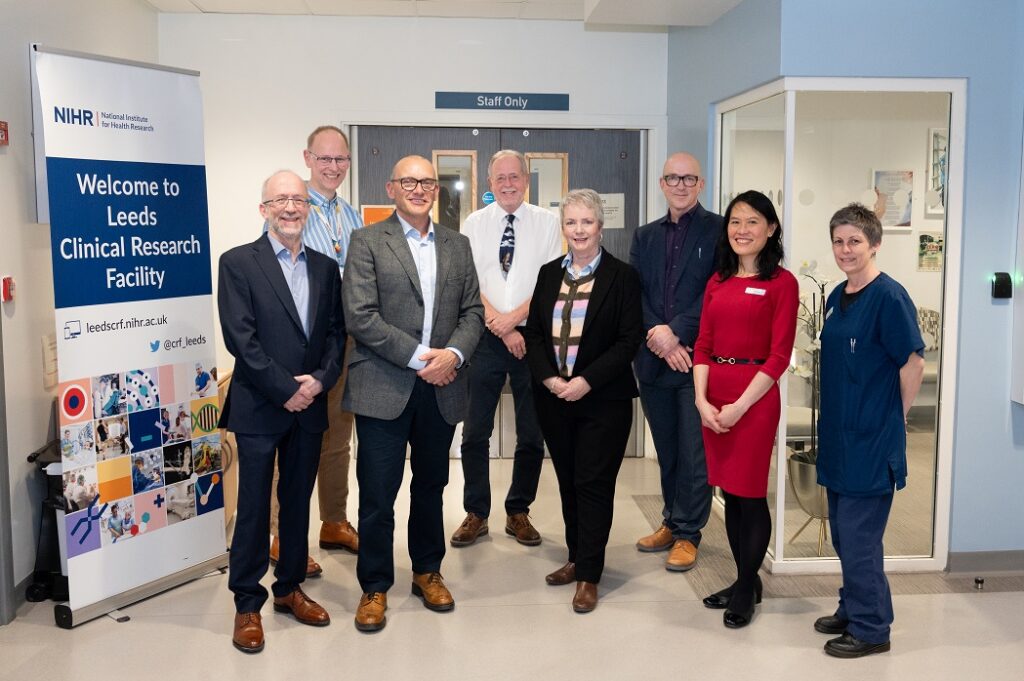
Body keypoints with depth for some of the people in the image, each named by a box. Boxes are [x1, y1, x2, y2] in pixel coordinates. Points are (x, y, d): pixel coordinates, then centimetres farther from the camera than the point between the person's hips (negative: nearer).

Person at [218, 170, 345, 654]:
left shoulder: (325, 267, 10)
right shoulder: (239, 263, -5)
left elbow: (336, 332, 7)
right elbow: (240, 338, -12)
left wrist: (320, 379, -10)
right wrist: (285, 390, -15)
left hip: (310, 407, 5)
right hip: (258, 408, -4)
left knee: (298, 503, 14)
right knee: (254, 508, 3)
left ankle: (289, 588, 29)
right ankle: (247, 604, 17)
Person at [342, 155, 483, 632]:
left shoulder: (457, 246, 12)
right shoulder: (367, 241, -1)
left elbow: (472, 311, 8)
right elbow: (360, 316, -11)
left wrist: (453, 354, -11)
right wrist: (419, 356, -16)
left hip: (441, 387, 4)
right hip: (383, 388, -4)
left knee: (431, 487, 16)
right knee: (377, 495, 3)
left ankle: (428, 572, 33)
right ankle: (374, 588, 18)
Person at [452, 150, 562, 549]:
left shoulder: (546, 223, 3)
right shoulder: (474, 224, 6)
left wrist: (512, 318, -12)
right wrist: (499, 326, -11)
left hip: (532, 337, 0)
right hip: (486, 338, 1)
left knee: (532, 433, 7)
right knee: (475, 432, 3)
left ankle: (519, 513, 22)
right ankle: (476, 514, 18)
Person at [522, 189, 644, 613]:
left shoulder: (621, 276, -4)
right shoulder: (549, 274, 9)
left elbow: (629, 340, -9)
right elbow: (534, 332, 7)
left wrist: (586, 381, -17)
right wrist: (549, 378, -9)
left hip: (603, 399, -4)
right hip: (554, 398, 5)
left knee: (593, 484, -1)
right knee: (568, 481, 13)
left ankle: (589, 576, 8)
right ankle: (577, 558, 28)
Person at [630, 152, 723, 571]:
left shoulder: (718, 231, -2)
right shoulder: (645, 237, 13)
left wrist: (677, 332, -16)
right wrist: (659, 338, -10)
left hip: (698, 358, -5)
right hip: (654, 360, 5)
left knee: (694, 452, 1)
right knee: (666, 450, 14)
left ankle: (687, 534, 14)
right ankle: (671, 523, 28)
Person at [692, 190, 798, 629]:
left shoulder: (781, 282, -5)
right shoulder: (718, 281, 12)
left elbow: (779, 355, -10)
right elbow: (703, 345, 8)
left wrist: (739, 406, -15)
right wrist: (702, 400, -6)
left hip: (754, 397, -5)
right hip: (713, 398, 5)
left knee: (750, 494, 3)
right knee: (729, 493, 13)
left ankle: (747, 588, 20)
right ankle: (745, 580, 28)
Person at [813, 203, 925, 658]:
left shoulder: (889, 297, -15)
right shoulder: (836, 298, 9)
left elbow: (913, 364, -14)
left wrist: (892, 420, -5)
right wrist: (836, 419, 14)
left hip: (872, 441, -8)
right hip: (838, 435, 8)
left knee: (859, 535, 0)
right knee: (843, 532, 17)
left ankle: (870, 628, 15)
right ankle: (852, 610, 32)